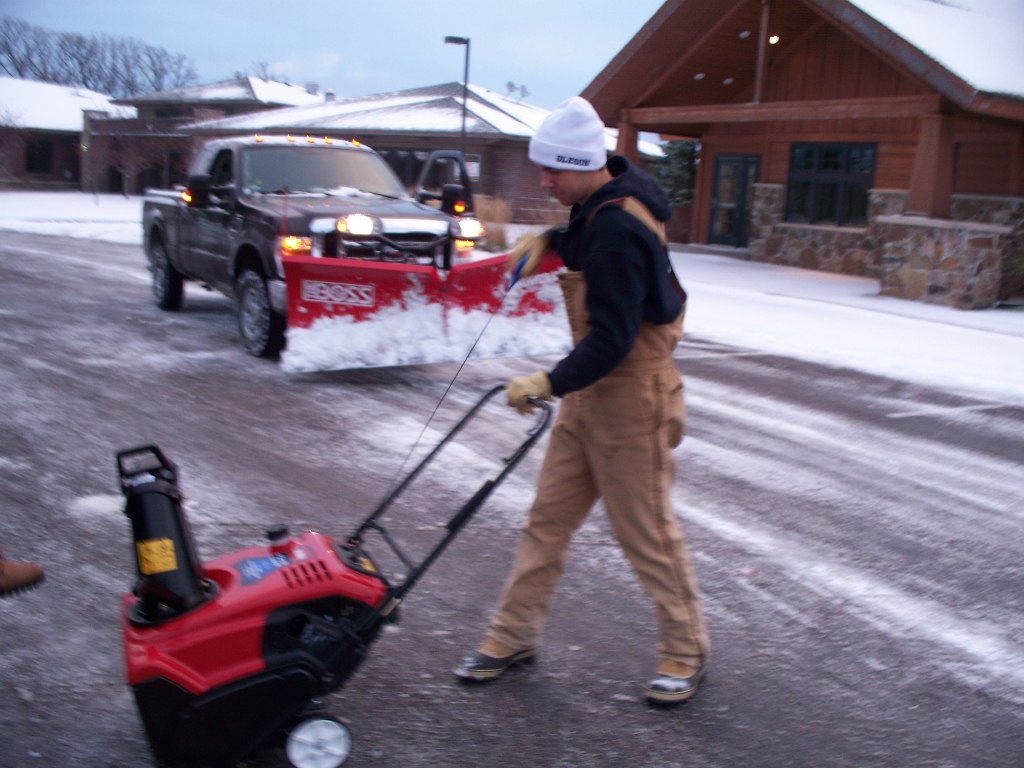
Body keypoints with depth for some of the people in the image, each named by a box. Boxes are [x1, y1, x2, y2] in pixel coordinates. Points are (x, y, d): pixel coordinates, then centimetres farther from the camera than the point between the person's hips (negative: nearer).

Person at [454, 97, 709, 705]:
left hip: (630, 400, -9)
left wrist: (550, 383, -31)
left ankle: (687, 654, 23)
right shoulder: (599, 204, 4)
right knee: (550, 517, 13)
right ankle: (514, 637, 25)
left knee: (648, 531, 4)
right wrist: (549, 241, 10)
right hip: (590, 392, 10)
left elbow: (612, 340, -28)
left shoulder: (619, 232, -25)